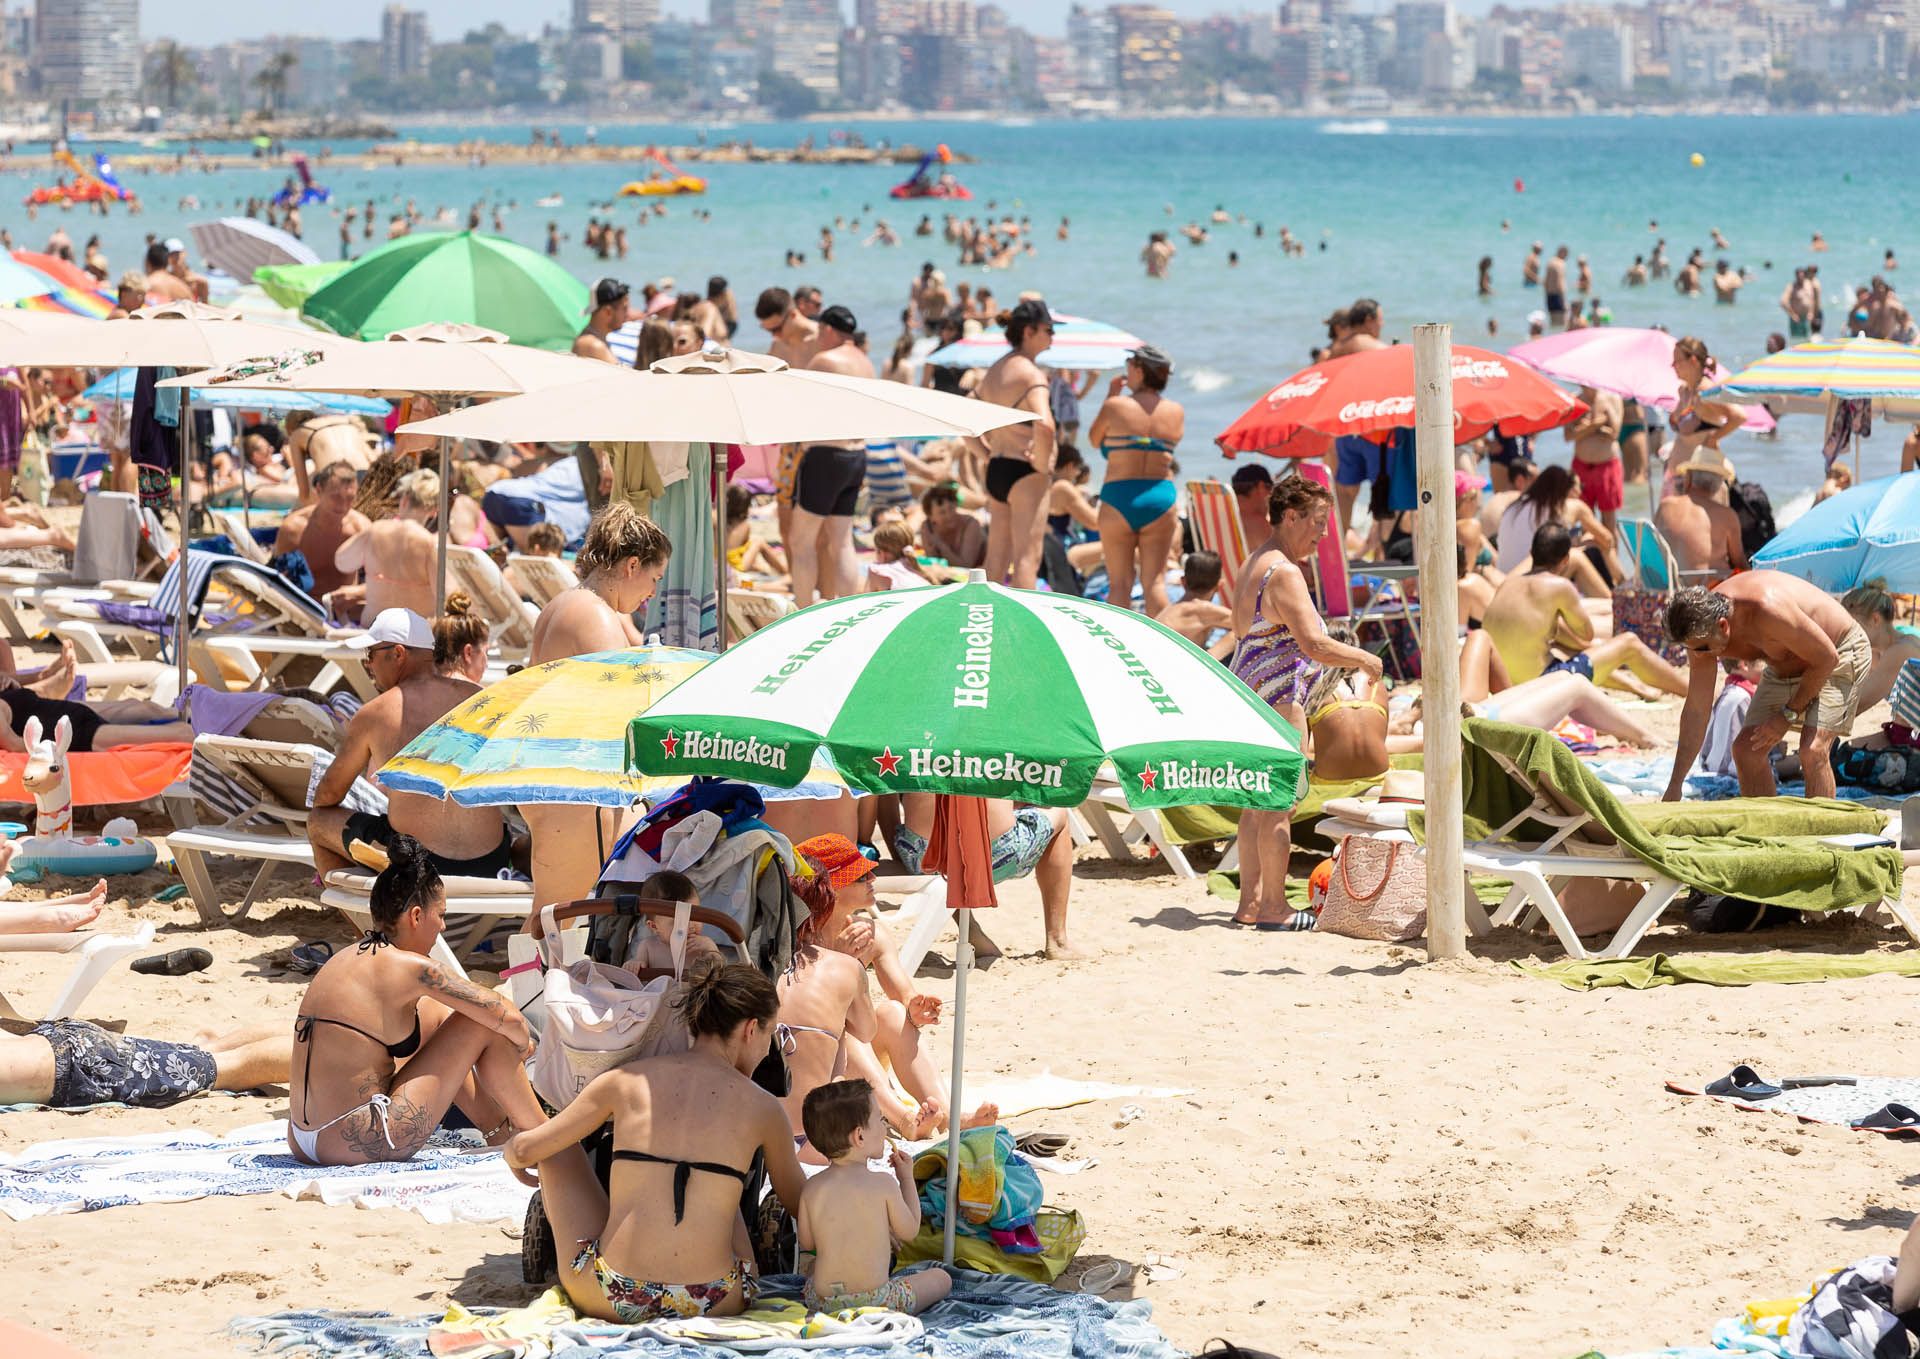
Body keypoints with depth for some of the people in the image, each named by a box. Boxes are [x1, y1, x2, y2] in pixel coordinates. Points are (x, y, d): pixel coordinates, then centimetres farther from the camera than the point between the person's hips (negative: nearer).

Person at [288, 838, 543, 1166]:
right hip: (360, 1145, -9)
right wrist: (522, 1045, 16)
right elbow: (507, 1017, -8)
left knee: (436, 1014, 24)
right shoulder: (409, 967, -11)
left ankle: (499, 1129, 33)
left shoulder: (347, 959, 13)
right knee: (484, 1025, 1)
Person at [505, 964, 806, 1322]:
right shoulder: (763, 1109, 2)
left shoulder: (625, 1081, 2)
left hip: (610, 1300, -1)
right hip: (712, 1302, 1)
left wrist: (515, 1156, 34)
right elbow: (796, 1202, 18)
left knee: (561, 1149, 26)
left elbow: (524, 1151, 9)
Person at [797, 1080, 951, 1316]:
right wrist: (907, 1179, 12)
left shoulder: (812, 1188, -3)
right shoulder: (883, 1184, -12)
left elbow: (806, 1243, 7)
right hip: (875, 1300, -5)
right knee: (942, 1278, 15)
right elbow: (909, 1231, 2)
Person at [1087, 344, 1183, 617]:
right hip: (1161, 495, 3)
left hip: (1119, 495, -2)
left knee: (1119, 582, 3)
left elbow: (1094, 439, 10)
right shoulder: (1176, 412, 4)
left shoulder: (1116, 406, -5)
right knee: (1154, 580, 6)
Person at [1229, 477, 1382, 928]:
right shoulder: (1284, 573, -17)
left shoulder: (1254, 565, 16)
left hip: (1248, 688, 10)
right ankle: (1273, 907, -2)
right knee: (1280, 803, -5)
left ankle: (1251, 901, 17)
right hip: (1279, 693, -10)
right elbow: (1314, 645, -23)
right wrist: (1363, 659, -8)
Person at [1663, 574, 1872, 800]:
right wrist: (1674, 787, -9)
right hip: (1786, 668, 7)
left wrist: (1788, 715, -19)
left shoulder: (1768, 610, -39)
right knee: (1746, 750, -1)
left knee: (1813, 752, -24)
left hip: (1840, 653, -7)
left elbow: (1827, 658, -26)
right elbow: (1695, 709, -9)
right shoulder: (1702, 632, -17)